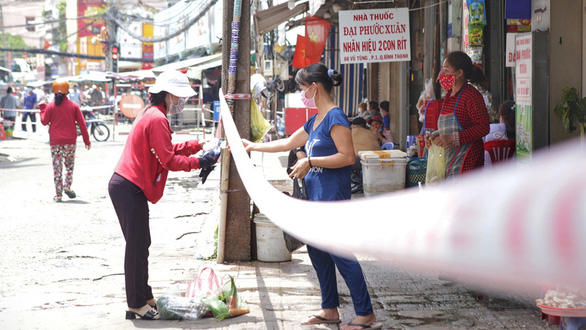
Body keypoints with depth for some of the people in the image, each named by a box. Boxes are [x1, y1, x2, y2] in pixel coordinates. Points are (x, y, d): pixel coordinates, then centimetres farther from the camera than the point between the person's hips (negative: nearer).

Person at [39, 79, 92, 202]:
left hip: (55, 141, 0)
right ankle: (68, 185, -4)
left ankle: (58, 194, 2)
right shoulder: (73, 105, 1)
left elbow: (44, 121, 3)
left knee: (57, 167, 4)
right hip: (70, 141, 0)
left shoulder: (50, 106, -2)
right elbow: (81, 123, 0)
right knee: (70, 164, 17)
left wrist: (42, 109, 17)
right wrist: (86, 140, 5)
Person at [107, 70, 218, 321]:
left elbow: (167, 150, 17)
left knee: (139, 245, 17)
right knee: (137, 247, -5)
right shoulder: (157, 119, -16)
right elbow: (168, 160, -19)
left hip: (125, 187, 11)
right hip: (131, 189, -11)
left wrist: (197, 145, 11)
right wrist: (199, 162, -14)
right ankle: (137, 305, 1)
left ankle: (143, 297, 26)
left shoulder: (150, 115, 17)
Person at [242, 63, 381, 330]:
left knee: (340, 253, -10)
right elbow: (288, 143, 27)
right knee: (316, 250, 13)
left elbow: (347, 156, -21)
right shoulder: (315, 120, 15)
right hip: (317, 197, 10)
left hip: (333, 197, -10)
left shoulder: (335, 117, -14)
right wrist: (253, 146, 32)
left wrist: (310, 162, -19)